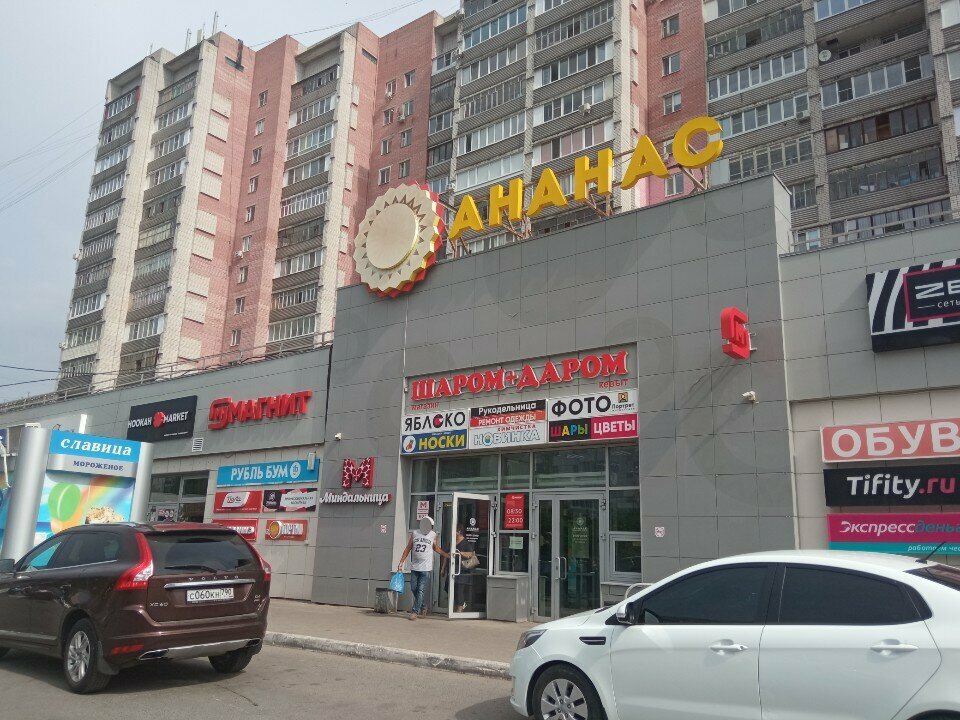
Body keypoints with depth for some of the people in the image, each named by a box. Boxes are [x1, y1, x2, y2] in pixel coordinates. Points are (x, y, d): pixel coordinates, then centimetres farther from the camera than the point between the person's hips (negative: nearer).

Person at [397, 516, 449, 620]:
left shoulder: (433, 535, 4)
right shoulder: (415, 533, 5)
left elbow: (436, 548, 19)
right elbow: (408, 549, 10)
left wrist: (447, 555, 8)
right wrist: (401, 562, 8)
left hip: (426, 568, -3)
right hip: (414, 566, 3)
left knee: (421, 590, -7)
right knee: (413, 589, 6)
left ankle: (415, 611, -1)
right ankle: (422, 607, 25)